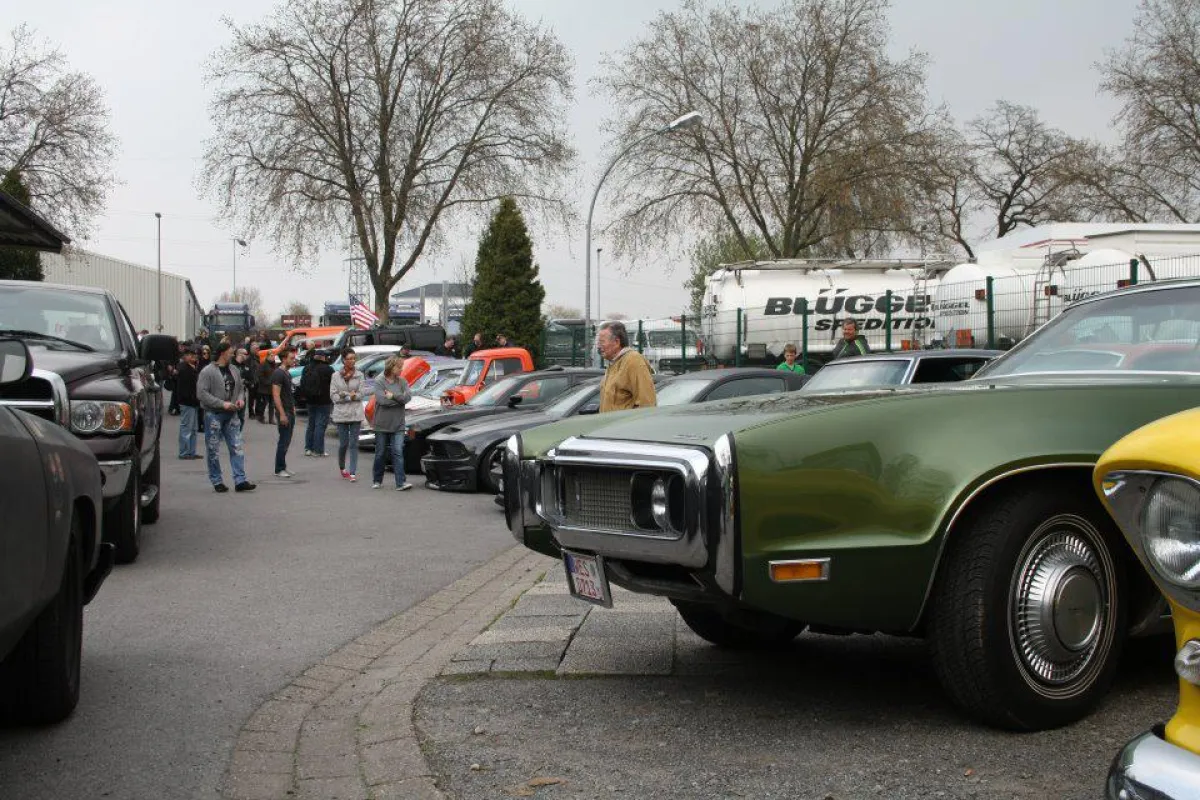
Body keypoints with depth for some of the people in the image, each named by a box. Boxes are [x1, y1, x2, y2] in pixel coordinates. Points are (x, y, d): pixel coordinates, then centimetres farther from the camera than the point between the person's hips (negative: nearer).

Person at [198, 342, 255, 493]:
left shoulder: (234, 371, 11)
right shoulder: (208, 372, -10)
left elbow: (239, 388, 23)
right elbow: (201, 393, -16)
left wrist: (240, 398, 1)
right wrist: (222, 403, -19)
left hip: (231, 415, 6)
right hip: (213, 415, -5)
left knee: (237, 448, -1)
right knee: (214, 451, 3)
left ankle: (240, 481, -1)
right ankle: (217, 482, 13)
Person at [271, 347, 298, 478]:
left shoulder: (287, 374, 16)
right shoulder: (278, 373, -13)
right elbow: (276, 395, -18)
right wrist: (282, 414, -22)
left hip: (290, 412, 9)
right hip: (284, 412, -9)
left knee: (286, 441, 11)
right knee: (284, 441, -6)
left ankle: (283, 468, 17)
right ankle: (279, 470, 0)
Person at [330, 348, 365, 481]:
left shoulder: (359, 375, 2)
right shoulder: (336, 376, 2)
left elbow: (360, 394, -2)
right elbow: (333, 395, -2)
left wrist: (344, 395, -13)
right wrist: (350, 396, -12)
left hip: (356, 413, 0)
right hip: (341, 413, 0)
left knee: (354, 444, -3)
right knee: (343, 443, 3)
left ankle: (353, 473, -3)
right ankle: (342, 467, 28)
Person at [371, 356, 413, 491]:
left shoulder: (402, 382, 6)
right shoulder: (379, 382, -5)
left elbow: (408, 396, -10)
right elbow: (382, 399, -19)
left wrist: (393, 396, -17)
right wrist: (399, 398, -11)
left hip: (398, 425, 2)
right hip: (382, 425, -2)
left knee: (398, 452, -7)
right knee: (380, 454, 10)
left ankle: (401, 482, -11)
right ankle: (377, 480, 25)